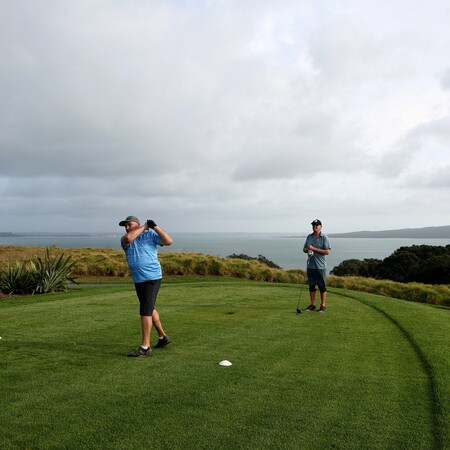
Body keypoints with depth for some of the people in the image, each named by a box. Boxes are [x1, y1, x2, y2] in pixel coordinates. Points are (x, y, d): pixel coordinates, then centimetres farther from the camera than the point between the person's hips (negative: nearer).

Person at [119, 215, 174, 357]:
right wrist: (144, 226, -13)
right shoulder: (125, 239, 5)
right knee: (150, 309, 19)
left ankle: (145, 347, -4)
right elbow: (128, 238, -20)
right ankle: (162, 337, 37)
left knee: (145, 312, -10)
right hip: (138, 280, 7)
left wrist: (155, 227, -16)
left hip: (152, 278, -7)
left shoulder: (150, 235, -4)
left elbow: (168, 241, -15)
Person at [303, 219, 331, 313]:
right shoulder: (309, 237, 11)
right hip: (310, 265, 5)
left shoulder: (324, 237, -6)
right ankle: (312, 304, 19)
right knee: (311, 286, 10)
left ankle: (323, 305, 11)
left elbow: (327, 251, -12)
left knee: (322, 286, 2)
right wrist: (307, 249, -7)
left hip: (320, 266, -5)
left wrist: (314, 249, -17)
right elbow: (304, 249, 17)